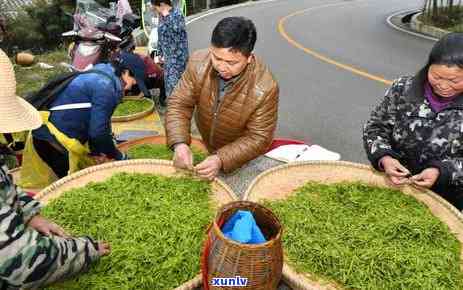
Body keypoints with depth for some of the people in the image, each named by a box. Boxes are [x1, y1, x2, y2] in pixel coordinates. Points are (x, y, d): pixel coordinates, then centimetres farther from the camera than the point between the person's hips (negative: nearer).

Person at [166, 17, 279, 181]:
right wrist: (179, 143, -24)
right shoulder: (198, 62, -13)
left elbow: (258, 138, -17)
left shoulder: (265, 88, -23)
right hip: (202, 149, 3)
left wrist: (222, 160, -32)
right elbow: (179, 104, -7)